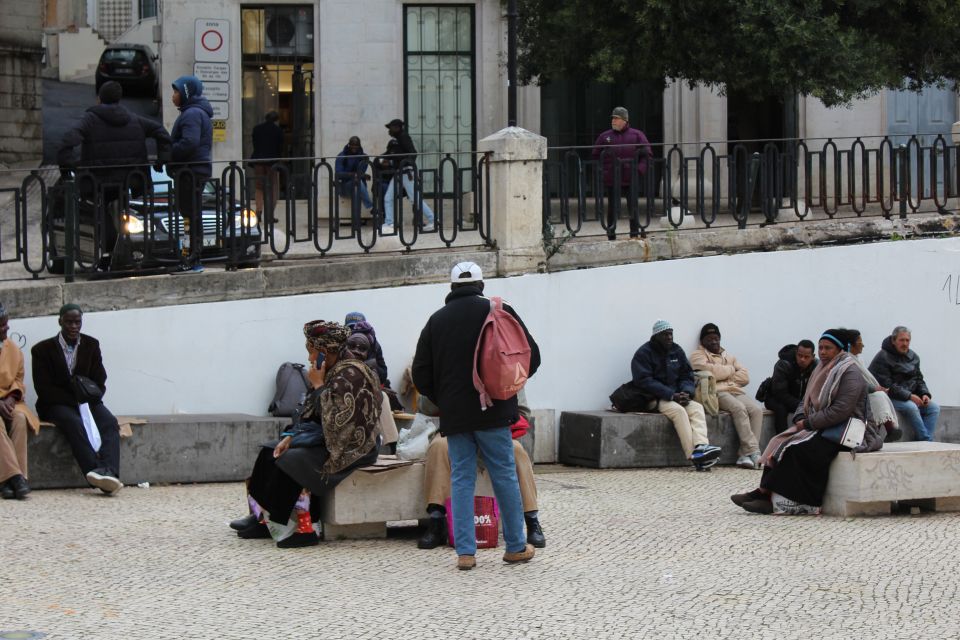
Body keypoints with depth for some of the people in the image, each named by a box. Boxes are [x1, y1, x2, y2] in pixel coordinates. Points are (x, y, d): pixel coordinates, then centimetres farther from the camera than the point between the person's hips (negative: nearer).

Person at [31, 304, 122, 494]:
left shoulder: (91, 345, 11)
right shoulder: (42, 350, 0)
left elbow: (99, 383, 10)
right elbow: (44, 389, -7)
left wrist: (86, 400, -12)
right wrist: (75, 400, -17)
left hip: (86, 402, 3)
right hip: (57, 405, -3)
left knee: (110, 422, -29)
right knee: (74, 422, -37)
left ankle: (109, 473, -53)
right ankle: (95, 471, -55)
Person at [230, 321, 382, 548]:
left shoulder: (350, 375, -18)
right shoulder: (334, 372, 12)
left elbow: (333, 419, -25)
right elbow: (310, 414, 15)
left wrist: (318, 385, -16)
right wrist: (290, 437, 2)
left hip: (350, 448, -10)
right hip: (328, 439, 10)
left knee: (290, 460, -24)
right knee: (271, 452, 1)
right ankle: (262, 518, -2)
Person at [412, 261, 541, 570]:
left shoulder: (436, 321, 7)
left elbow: (421, 374, 8)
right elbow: (532, 356, 0)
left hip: (453, 416, 2)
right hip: (493, 412, -2)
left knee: (461, 480, 5)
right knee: (504, 476, 5)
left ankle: (465, 551, 0)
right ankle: (516, 547, 10)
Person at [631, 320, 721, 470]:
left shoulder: (676, 351, 15)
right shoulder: (644, 353, -4)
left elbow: (687, 375, 14)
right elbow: (644, 381, -13)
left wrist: (686, 392, -10)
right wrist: (672, 395, -20)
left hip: (676, 395, 6)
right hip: (654, 399, -6)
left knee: (697, 408, -22)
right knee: (678, 410, -32)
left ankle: (701, 446, -44)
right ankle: (693, 456, -41)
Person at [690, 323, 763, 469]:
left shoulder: (728, 356, 30)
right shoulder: (698, 355, 12)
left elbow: (745, 377, 14)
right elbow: (711, 371, -10)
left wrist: (723, 374, 1)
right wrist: (730, 370, 7)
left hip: (735, 392, 6)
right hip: (716, 393, -6)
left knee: (756, 410, -23)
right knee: (739, 408, -33)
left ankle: (745, 455, -30)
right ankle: (754, 452, -38)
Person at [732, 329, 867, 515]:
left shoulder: (850, 374, -11)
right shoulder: (823, 369, 18)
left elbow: (840, 411, -21)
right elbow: (807, 401, 20)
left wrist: (808, 423, -17)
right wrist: (800, 418, -2)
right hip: (818, 427, 9)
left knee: (796, 449, -26)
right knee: (779, 442, -10)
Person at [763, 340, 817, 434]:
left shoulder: (816, 367, -11)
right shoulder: (783, 365, -24)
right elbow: (780, 393, -28)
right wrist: (800, 405, -37)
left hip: (799, 400, 4)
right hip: (776, 399, -4)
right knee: (780, 408, -37)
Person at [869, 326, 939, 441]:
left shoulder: (913, 357, 12)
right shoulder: (882, 358, -12)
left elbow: (919, 379, 19)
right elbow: (887, 386, -20)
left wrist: (925, 394, -3)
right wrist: (909, 396, -24)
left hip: (911, 397, 8)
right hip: (890, 397, -8)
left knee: (934, 407, -11)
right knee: (911, 407, -33)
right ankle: (926, 440, -23)